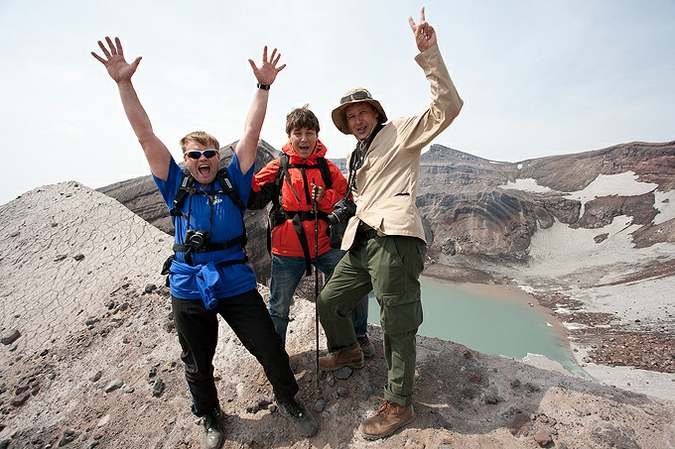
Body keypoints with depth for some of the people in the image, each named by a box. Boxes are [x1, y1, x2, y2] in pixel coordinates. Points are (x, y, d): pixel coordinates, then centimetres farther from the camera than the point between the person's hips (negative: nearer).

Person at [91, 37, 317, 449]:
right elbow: (146, 136, -2)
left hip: (236, 283, -1)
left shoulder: (232, 183, 2)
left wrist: (264, 86, -9)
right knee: (198, 365, 16)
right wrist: (124, 82, -7)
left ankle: (288, 401, 32)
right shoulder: (177, 188, 3)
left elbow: (251, 134, -5)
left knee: (271, 350, 4)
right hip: (189, 288, 1)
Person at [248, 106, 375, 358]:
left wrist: (326, 198, -13)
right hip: (287, 251, -1)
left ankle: (359, 335, 33)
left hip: (326, 245, 2)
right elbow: (254, 199, -1)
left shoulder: (327, 168, 5)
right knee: (279, 308, 9)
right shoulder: (278, 167, 2)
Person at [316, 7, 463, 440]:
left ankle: (399, 405, 19)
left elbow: (448, 107, -7)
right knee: (329, 301, 16)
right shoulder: (356, 158, 27)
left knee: (397, 327, 0)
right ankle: (347, 349, 44)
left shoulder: (400, 132, 6)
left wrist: (429, 53, -13)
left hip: (393, 240, -8)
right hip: (360, 244, 8)